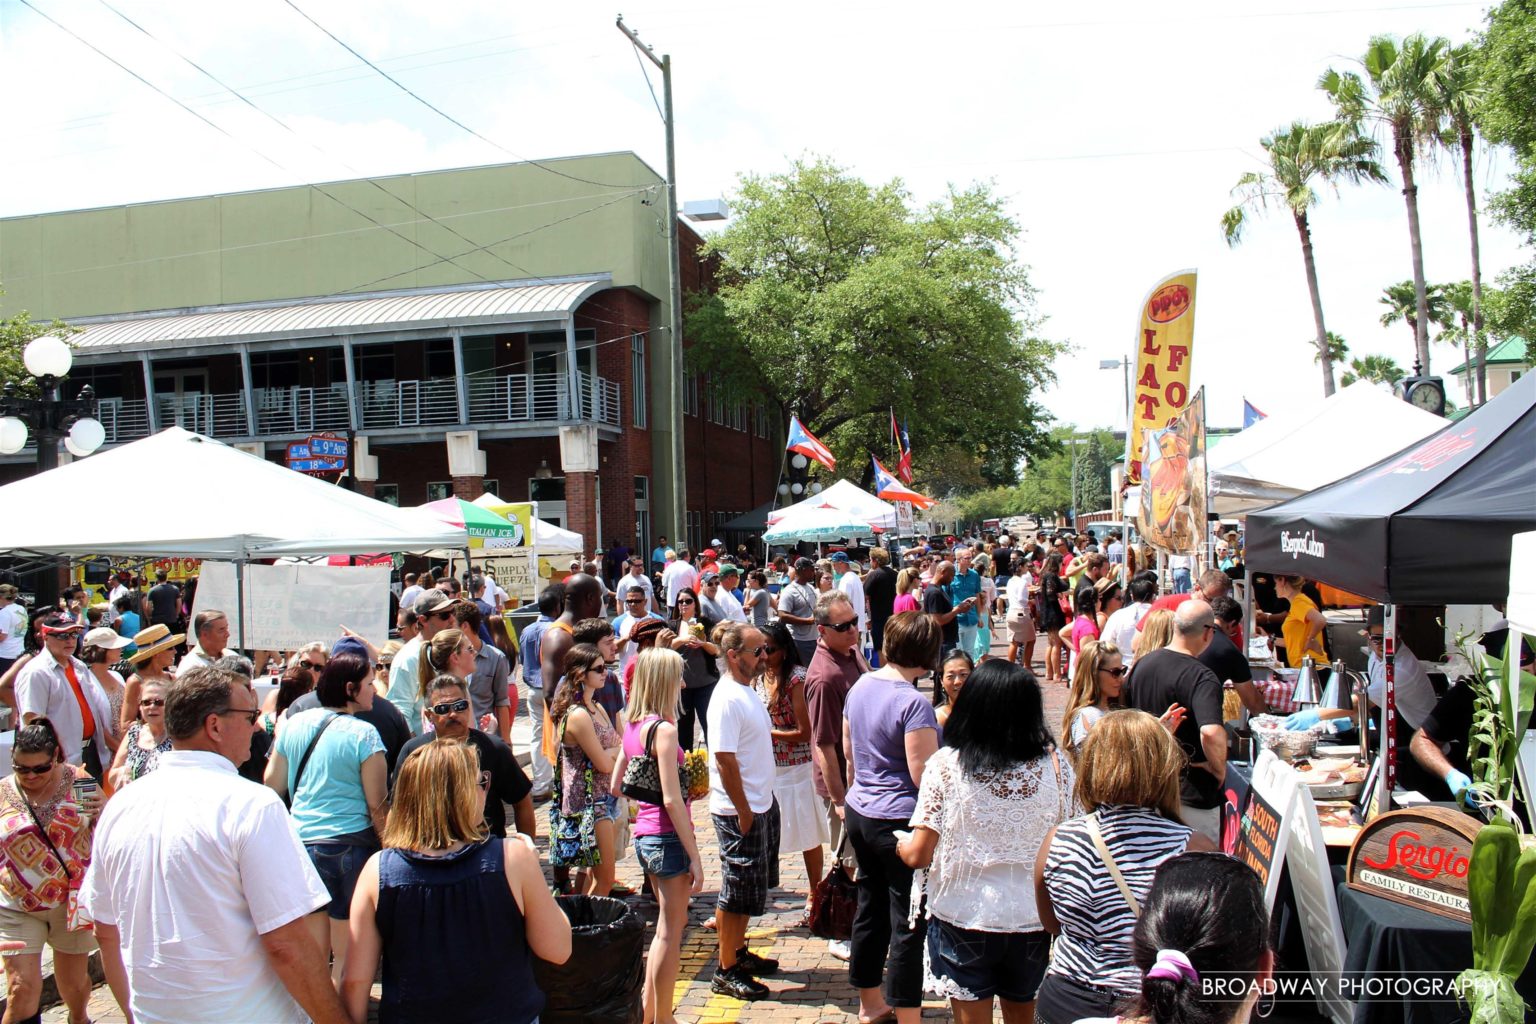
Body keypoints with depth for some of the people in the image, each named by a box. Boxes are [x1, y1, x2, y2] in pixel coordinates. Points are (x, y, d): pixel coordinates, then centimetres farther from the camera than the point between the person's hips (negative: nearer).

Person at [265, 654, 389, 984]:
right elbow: (377, 805, -10)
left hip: (301, 842, 6)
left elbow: (272, 783, 14)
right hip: (350, 843, -5)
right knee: (348, 948, 6)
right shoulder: (363, 733, -11)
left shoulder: (294, 724, 5)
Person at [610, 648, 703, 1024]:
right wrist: (694, 855, -16)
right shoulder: (664, 729, -18)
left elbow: (616, 786, 14)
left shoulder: (633, 726, 7)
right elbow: (672, 799, -21)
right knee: (671, 931, 3)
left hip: (644, 834, 9)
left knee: (666, 926, 21)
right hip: (667, 837, -9)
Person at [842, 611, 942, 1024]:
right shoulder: (913, 703, -21)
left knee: (871, 907, 19)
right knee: (908, 921, 4)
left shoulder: (861, 685, 4)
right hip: (899, 820, -8)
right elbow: (924, 775, -22)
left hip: (860, 813, 8)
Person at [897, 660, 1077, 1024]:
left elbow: (918, 856, -14)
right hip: (1033, 921, 2)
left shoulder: (945, 765, -16)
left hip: (964, 916, -2)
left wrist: (901, 845, 8)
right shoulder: (1055, 763, -11)